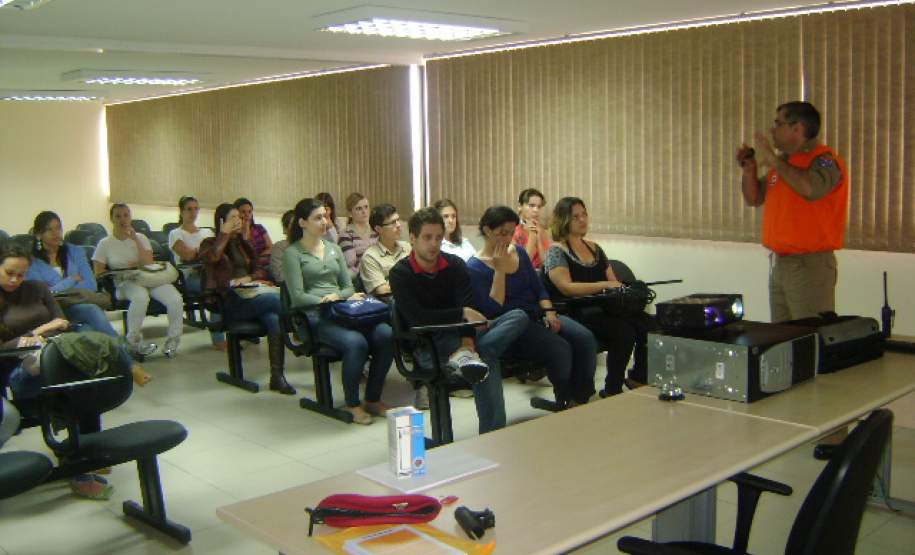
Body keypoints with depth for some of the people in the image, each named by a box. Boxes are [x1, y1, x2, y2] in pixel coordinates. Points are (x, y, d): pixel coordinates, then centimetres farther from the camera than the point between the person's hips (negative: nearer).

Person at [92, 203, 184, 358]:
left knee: (176, 299, -27)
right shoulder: (105, 244, 9)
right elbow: (98, 273, 4)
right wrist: (125, 270, -4)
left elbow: (149, 263, -1)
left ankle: (172, 341, -7)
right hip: (124, 283, -3)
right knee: (141, 297, -41)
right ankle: (133, 342, -23)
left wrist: (135, 239, -6)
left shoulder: (141, 238, 15)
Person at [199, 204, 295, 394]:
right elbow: (212, 257, -13)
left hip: (249, 296, 4)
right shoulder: (210, 243, 12)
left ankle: (277, 376, -33)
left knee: (275, 320, -30)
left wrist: (249, 278, 1)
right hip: (227, 302, -4)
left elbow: (260, 271, 22)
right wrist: (224, 233, -4)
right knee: (278, 299, -31)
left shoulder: (243, 244, 28)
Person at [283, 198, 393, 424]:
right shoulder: (293, 253, 4)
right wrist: (324, 300, -17)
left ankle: (373, 399, -9)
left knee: (386, 334, -23)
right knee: (356, 342, -34)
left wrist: (337, 296, -4)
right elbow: (298, 297, -5)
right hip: (314, 317, -5)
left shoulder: (334, 249, 22)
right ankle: (352, 404, -15)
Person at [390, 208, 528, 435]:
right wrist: (462, 313, -20)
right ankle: (493, 432, -36)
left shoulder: (455, 265, 6)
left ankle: (467, 353, -39)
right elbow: (417, 318, -18)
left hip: (460, 336, 6)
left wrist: (468, 339, -27)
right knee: (486, 357, -35)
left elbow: (468, 308, -7)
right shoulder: (400, 274, -6)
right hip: (428, 346, -5)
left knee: (519, 316, -19)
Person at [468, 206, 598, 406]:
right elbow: (492, 310, -16)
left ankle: (581, 400, -12)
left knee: (585, 339, -19)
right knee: (559, 348, -30)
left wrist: (549, 312, -2)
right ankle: (565, 404, -7)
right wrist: (500, 269, -16)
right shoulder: (475, 267, -6)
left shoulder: (519, 251, 12)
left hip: (537, 315, 7)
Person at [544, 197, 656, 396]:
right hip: (575, 313, -7)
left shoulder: (595, 248, 22)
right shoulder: (556, 251, 0)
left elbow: (613, 282, 24)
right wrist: (604, 285, -20)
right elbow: (567, 287, -14)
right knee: (624, 331, -31)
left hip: (603, 308, 7)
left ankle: (639, 379, -1)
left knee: (649, 324, -18)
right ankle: (612, 391, -18)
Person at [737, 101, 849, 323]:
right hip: (777, 262, 8)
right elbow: (754, 198, 21)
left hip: (810, 264, -8)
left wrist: (772, 159, -22)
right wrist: (749, 169, 3)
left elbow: (810, 188, -32)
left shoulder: (825, 160, -10)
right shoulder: (782, 162, 13)